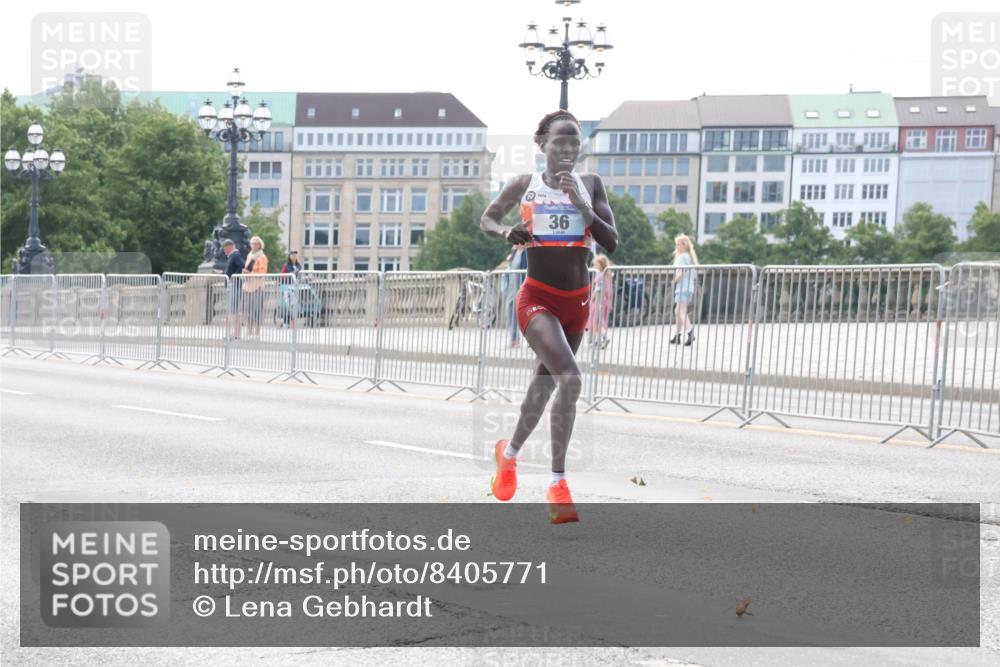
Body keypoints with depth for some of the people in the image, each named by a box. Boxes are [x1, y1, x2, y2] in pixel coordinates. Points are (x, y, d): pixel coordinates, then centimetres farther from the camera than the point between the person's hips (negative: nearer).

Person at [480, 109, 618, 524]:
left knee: (545, 383, 17)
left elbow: (612, 243, -1)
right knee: (569, 379, -24)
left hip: (577, 303, 4)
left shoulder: (590, 185, 4)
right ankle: (558, 483, -13)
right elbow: (486, 220, 12)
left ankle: (510, 452, 40)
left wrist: (583, 207, -16)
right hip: (537, 299, -4)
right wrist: (507, 233, -10)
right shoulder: (524, 186, -1)